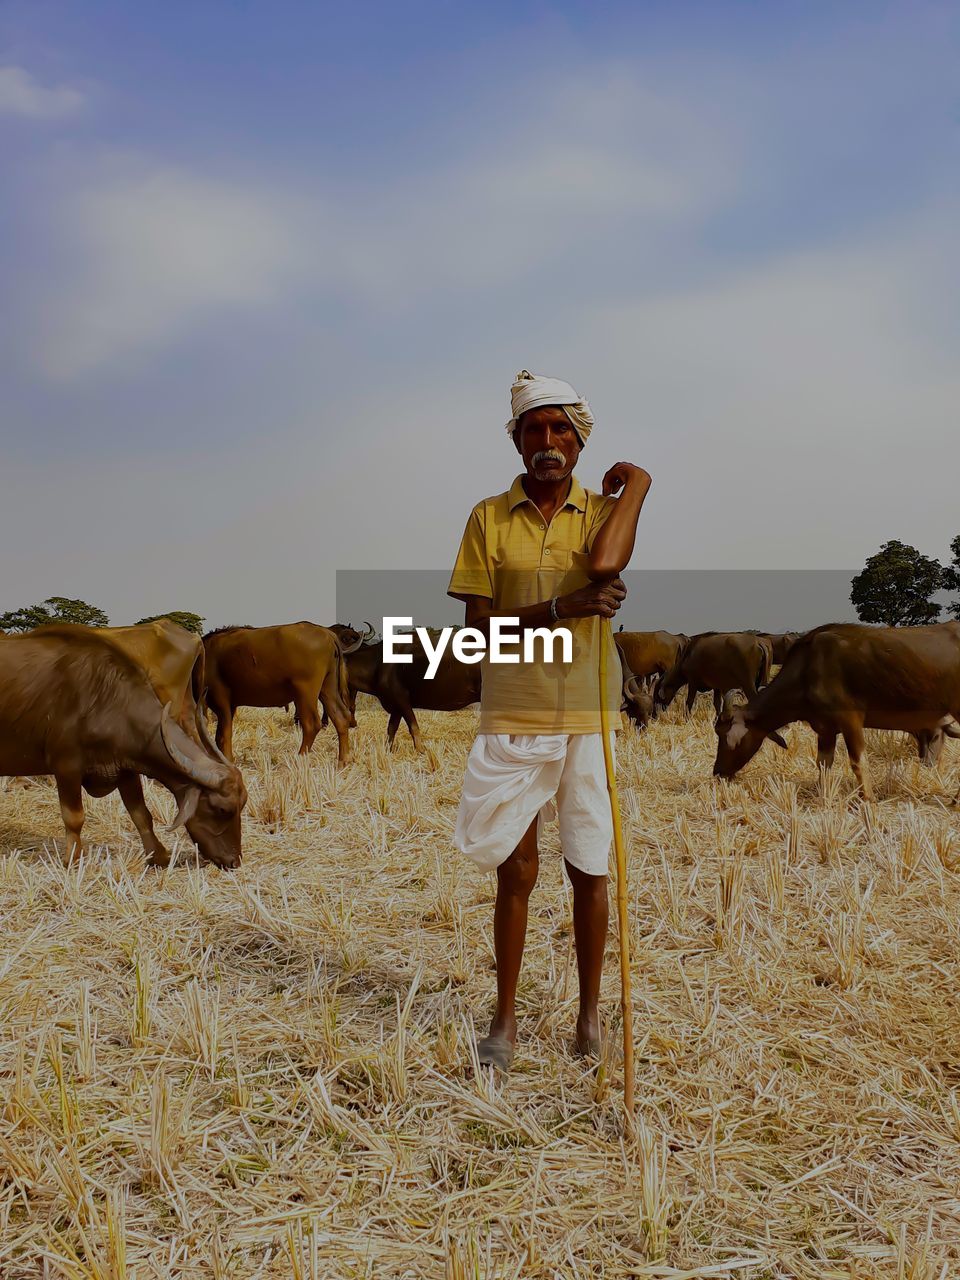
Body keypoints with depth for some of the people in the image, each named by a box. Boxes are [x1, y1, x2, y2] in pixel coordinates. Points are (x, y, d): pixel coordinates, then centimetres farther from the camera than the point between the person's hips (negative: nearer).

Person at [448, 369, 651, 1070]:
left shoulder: (605, 509, 4)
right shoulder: (489, 517, 2)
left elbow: (604, 564, -20)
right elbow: (480, 624, -4)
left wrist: (635, 483, -7)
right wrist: (561, 607, -17)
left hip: (589, 720, 1)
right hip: (512, 718, 0)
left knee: (590, 871, 10)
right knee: (516, 870, 9)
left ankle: (591, 1013, 28)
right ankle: (506, 1020, 24)